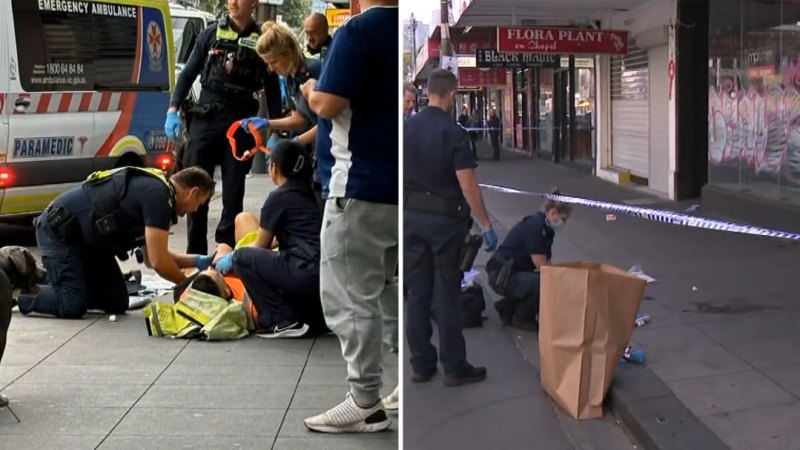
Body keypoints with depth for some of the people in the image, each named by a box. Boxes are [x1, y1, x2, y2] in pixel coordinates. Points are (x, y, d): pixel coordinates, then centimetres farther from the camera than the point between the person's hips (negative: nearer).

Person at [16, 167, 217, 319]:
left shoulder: (152, 187, 9)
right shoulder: (158, 195, -21)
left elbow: (153, 256, 16)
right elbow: (158, 262, -22)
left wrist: (199, 261, 10)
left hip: (85, 237, 10)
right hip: (58, 230, -10)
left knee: (117, 302, 4)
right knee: (73, 307, -20)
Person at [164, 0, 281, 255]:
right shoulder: (211, 34, 6)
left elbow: (272, 89, 7)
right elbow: (188, 74, 9)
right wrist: (172, 110, -2)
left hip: (241, 124, -1)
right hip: (205, 119, 1)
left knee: (233, 191, 3)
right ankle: (195, 253, 12)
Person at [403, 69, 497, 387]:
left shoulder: (406, 128, 2)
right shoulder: (454, 133, -14)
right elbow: (467, 185, -17)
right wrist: (486, 225, -11)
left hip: (412, 217, 5)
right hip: (445, 220, -5)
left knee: (417, 293, 9)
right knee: (446, 295, 1)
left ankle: (421, 365, 14)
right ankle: (454, 367, 8)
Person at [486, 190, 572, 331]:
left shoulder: (545, 229, 10)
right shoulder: (535, 227, -21)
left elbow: (546, 264, 11)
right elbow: (542, 266, -21)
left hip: (515, 273, 10)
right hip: (503, 275, -10)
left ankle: (507, 307, 15)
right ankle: (523, 318, -5)